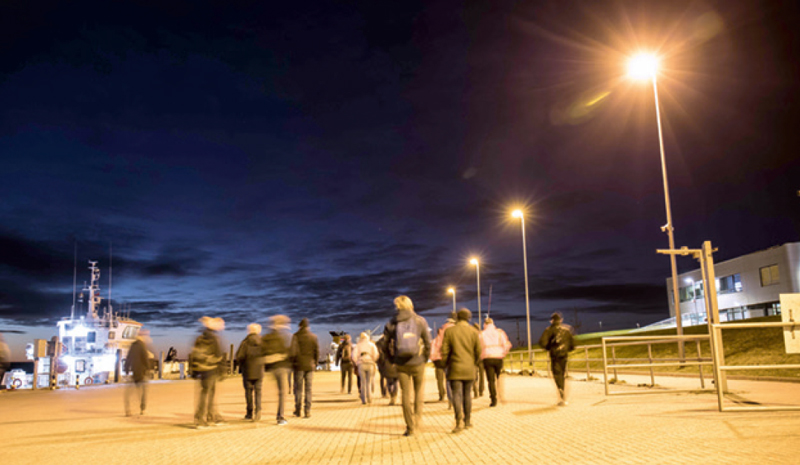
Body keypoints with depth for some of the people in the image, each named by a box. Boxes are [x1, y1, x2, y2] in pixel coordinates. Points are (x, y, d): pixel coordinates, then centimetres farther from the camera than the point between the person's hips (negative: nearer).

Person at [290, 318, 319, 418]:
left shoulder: (296, 336, -4)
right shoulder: (313, 336, 3)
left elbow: (293, 351, -11)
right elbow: (317, 351, 1)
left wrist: (292, 362, 2)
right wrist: (315, 363, 11)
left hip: (299, 365, -2)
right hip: (310, 366, 2)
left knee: (298, 388, 7)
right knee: (308, 389, 4)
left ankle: (297, 410, 12)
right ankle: (307, 411, 1)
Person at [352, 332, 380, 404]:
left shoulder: (358, 345, 11)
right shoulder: (371, 344, 11)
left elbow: (354, 355, -3)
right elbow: (376, 354, -2)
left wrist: (356, 363, 9)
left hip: (361, 365, 0)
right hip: (370, 364, 0)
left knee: (363, 382, 5)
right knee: (369, 382, 8)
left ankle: (364, 399, 0)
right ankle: (369, 399, 4)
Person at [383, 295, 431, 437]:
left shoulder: (391, 324, -1)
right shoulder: (420, 321, -3)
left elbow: (386, 344, 2)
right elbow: (428, 342, -1)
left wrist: (393, 361, 12)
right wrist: (425, 358, 11)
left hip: (401, 364, 0)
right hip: (418, 363, 0)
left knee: (406, 394, 8)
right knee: (419, 391, 20)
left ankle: (410, 428, 11)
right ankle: (418, 417, 7)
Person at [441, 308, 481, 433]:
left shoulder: (449, 331, -3)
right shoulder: (473, 332, 0)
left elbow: (444, 351, -5)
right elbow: (478, 352, 0)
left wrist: (447, 363, 11)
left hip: (455, 368, -2)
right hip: (469, 370, 2)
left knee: (457, 395, -4)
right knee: (467, 395, 13)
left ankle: (459, 421, -19)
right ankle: (467, 421, 18)